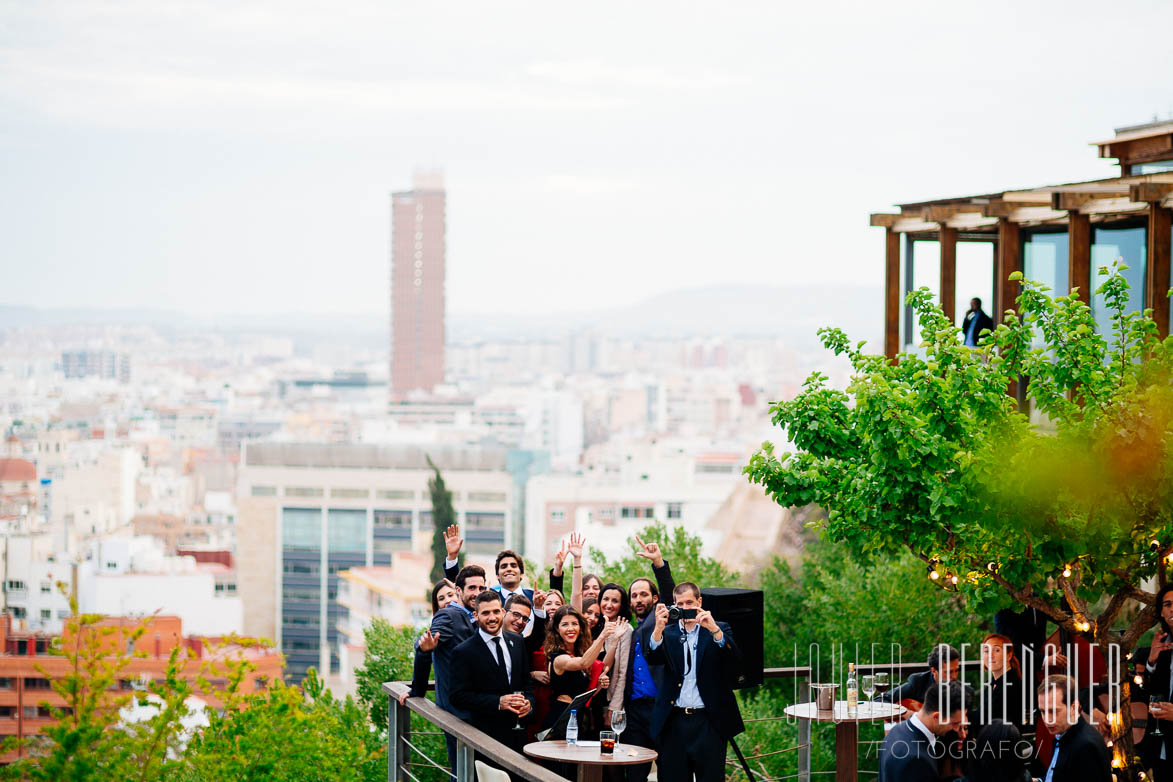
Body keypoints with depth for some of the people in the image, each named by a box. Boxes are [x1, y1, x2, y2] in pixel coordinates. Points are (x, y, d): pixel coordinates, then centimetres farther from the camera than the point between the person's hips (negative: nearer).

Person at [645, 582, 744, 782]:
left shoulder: (719, 630, 7)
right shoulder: (667, 633, 11)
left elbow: (735, 658, -10)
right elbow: (653, 658, -6)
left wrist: (714, 629, -24)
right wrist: (658, 628, -24)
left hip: (708, 721, -2)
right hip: (673, 722, 2)